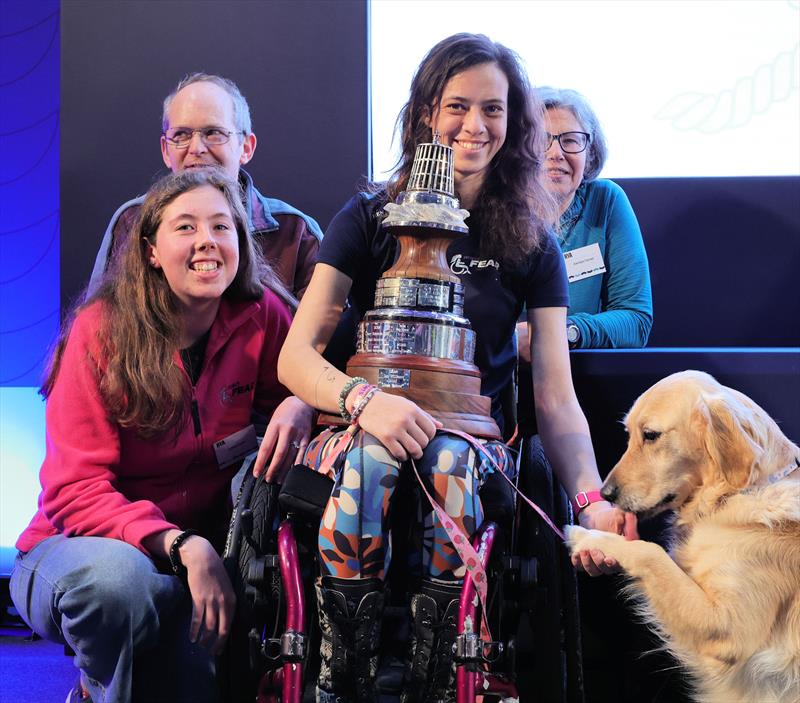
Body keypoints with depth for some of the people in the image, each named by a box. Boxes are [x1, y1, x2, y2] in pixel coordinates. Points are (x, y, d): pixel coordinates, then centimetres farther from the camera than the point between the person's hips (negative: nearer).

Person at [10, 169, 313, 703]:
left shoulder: (260, 316, -6)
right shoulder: (101, 331, -13)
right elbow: (75, 492, -17)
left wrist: (299, 404, -21)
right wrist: (179, 545, -32)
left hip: (199, 552, 2)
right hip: (77, 546, -2)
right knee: (116, 576, -37)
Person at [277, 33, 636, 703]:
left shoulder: (531, 242, 9)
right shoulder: (371, 219, 7)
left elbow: (557, 400, 2)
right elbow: (296, 356, -1)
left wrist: (593, 500, -17)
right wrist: (363, 400, -24)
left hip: (473, 438, 1)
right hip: (361, 428, 0)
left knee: (452, 463, -36)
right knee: (369, 460, -37)